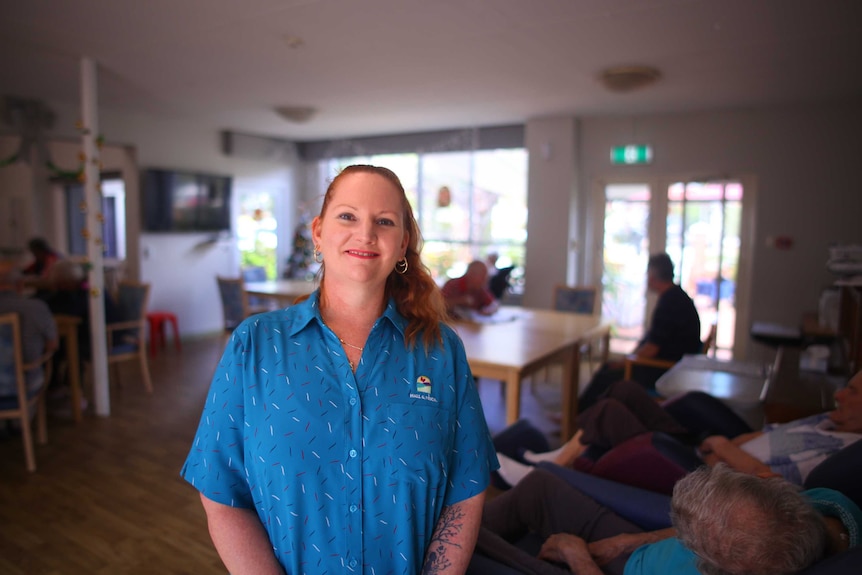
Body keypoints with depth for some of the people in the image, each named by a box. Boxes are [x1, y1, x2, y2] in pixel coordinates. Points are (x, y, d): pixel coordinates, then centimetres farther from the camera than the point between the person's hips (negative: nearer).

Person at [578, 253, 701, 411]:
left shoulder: (669, 303, -23)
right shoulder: (674, 296, 10)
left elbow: (651, 349, -23)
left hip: (665, 371, -10)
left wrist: (623, 363, -9)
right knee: (608, 367, 11)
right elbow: (651, 338, 15)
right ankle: (580, 408, 15)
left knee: (605, 377, -10)